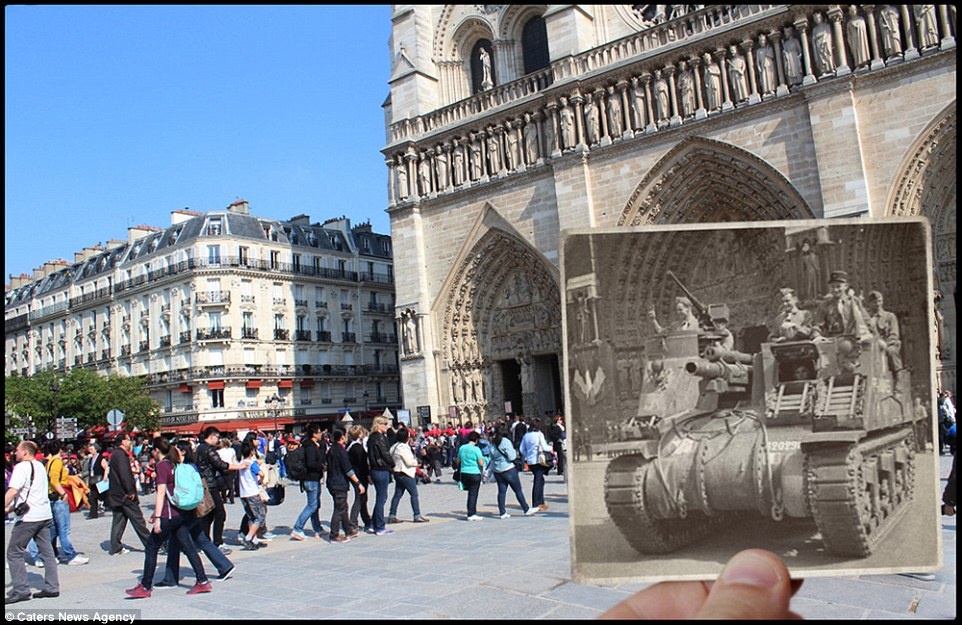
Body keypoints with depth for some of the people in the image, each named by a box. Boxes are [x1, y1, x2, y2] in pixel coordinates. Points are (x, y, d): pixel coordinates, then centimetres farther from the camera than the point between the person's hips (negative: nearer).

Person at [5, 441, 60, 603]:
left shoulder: (22, 467, -10)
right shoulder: (40, 466, 15)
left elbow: (12, 492, -20)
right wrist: (10, 508, 18)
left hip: (28, 517, -8)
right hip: (45, 515, 8)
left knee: (14, 553, 2)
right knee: (47, 552, 10)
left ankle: (21, 590, 1)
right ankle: (52, 587, 12)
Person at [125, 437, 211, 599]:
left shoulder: (162, 465, -10)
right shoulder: (176, 464, 14)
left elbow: (161, 492, -17)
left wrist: (157, 517, -18)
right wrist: (157, 514, 28)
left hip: (169, 515, -8)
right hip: (182, 513, 8)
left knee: (151, 548, 5)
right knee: (188, 547, 7)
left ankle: (145, 587, 12)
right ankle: (203, 582, 4)